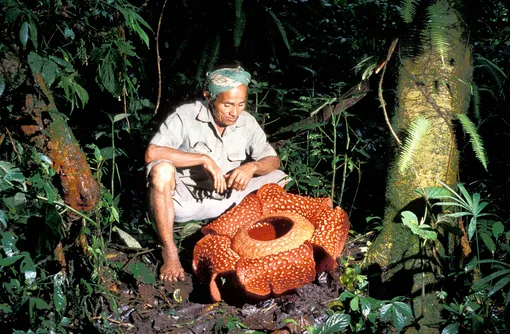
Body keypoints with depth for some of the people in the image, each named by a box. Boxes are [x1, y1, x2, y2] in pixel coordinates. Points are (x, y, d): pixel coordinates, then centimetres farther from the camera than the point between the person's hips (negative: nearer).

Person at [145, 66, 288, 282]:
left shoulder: (247, 122, -3)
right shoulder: (186, 116, -16)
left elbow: (273, 161, 4)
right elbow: (152, 153, -28)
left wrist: (252, 166, -20)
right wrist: (204, 158, -29)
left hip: (224, 200, 4)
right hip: (183, 199, -4)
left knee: (278, 179, -7)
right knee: (162, 169, -36)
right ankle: (169, 253, -24)